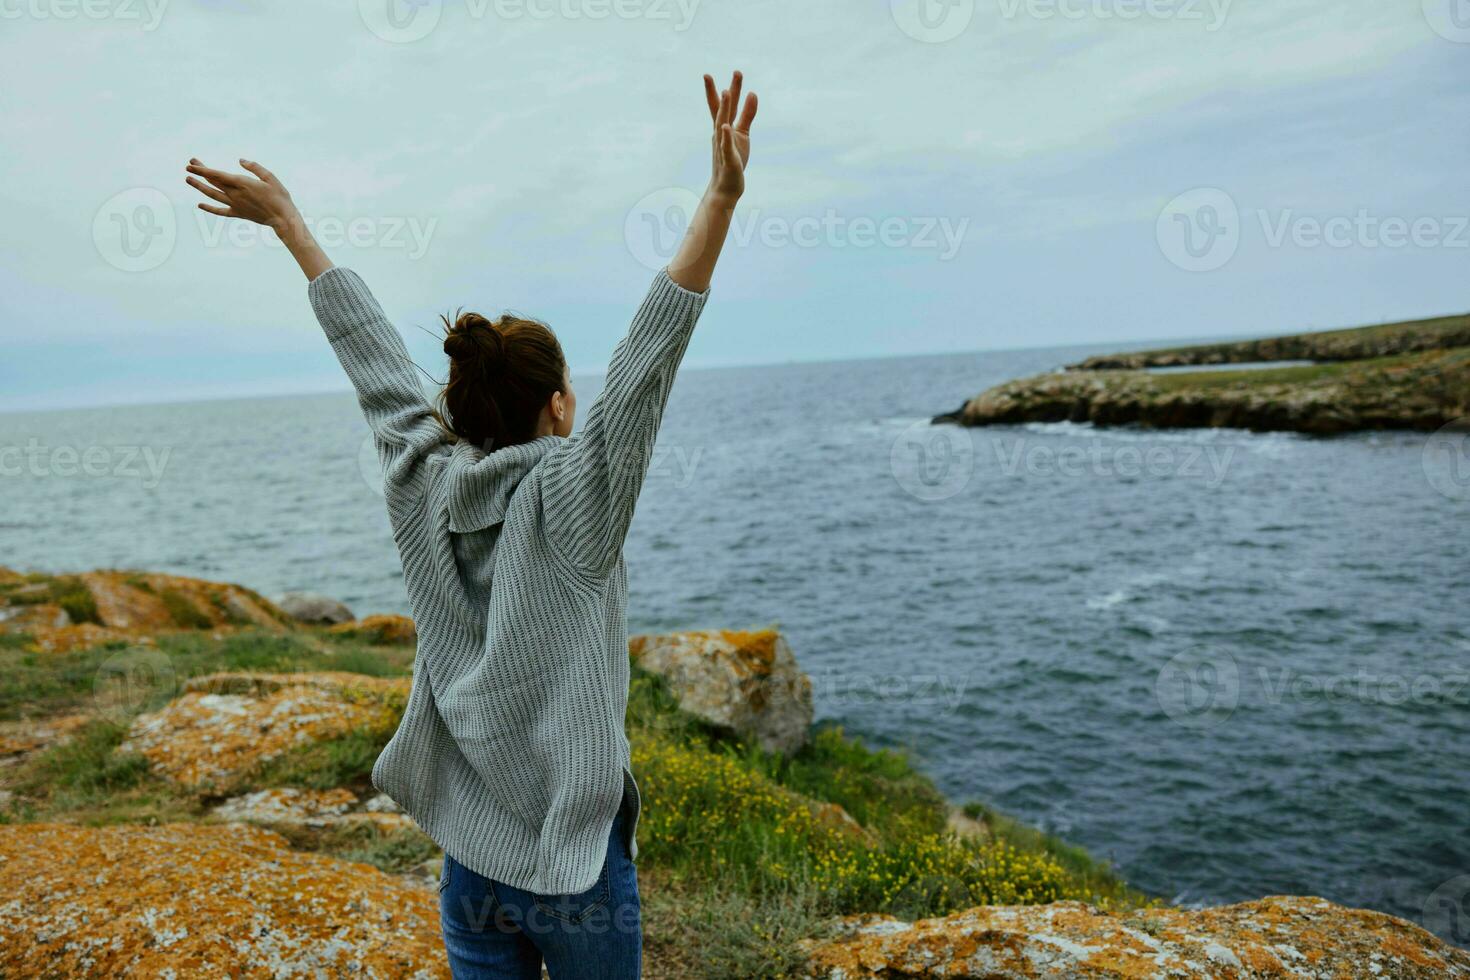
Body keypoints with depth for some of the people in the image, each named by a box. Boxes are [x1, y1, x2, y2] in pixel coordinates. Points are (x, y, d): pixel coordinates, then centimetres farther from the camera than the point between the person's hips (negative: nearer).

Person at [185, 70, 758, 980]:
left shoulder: (424, 489, -5)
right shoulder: (571, 503, -18)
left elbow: (374, 360, 3)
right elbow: (648, 360, -26)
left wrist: (290, 224, 14)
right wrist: (721, 198, -29)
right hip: (573, 851, -4)